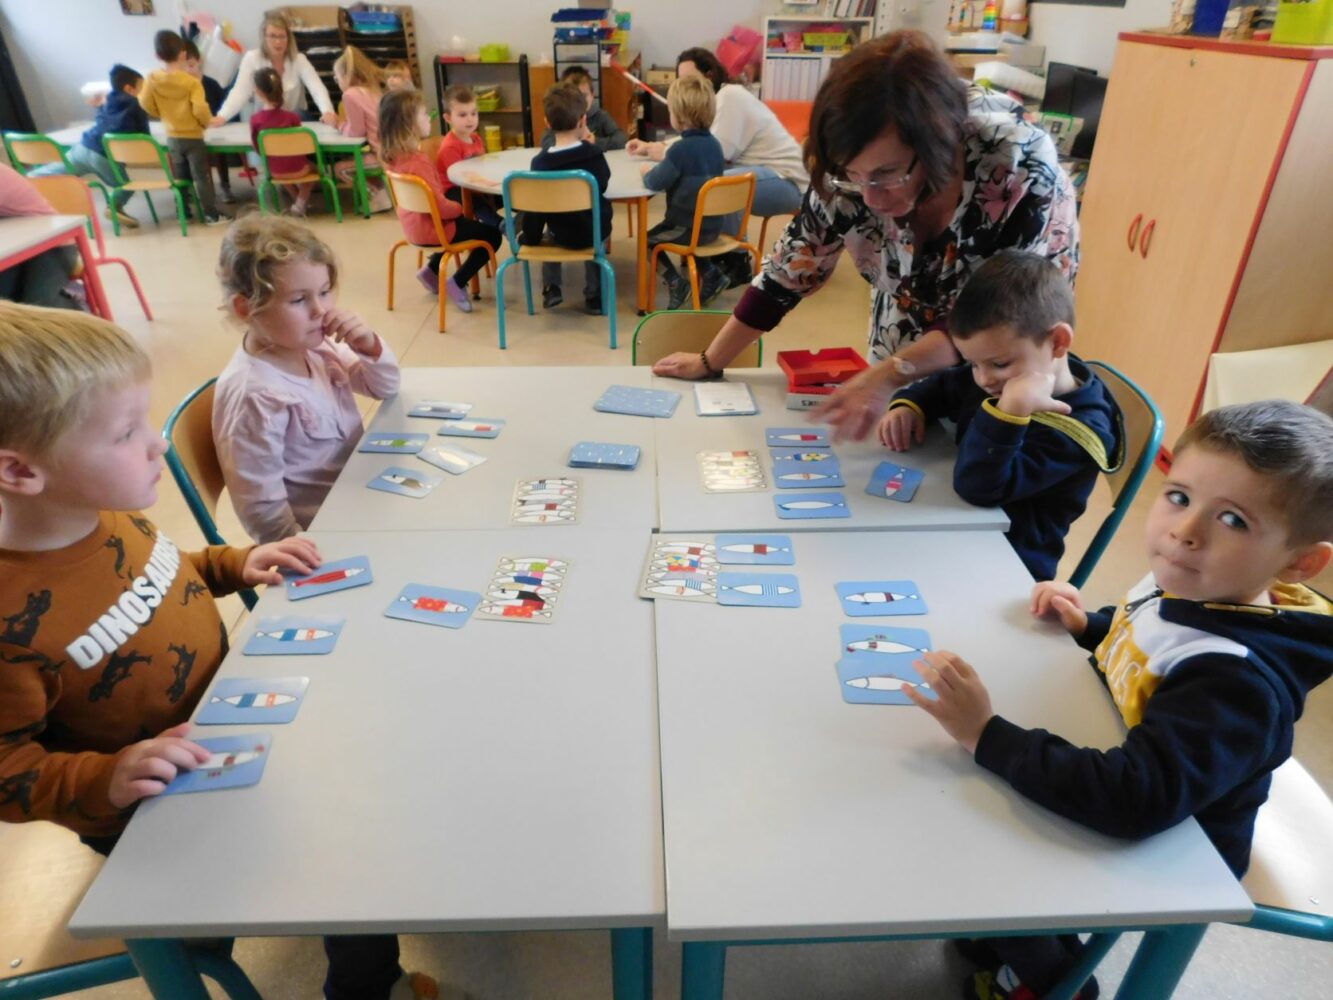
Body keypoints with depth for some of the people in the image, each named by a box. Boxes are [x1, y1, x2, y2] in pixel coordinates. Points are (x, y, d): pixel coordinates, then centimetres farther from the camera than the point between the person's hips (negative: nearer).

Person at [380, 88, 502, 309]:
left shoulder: (395, 155, -2)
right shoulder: (417, 162, -30)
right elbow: (439, 205, -27)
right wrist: (460, 208, -8)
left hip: (414, 224, 9)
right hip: (430, 228, -9)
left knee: (463, 223, 35)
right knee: (491, 235, 8)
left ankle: (432, 271, 30)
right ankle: (457, 284, 7)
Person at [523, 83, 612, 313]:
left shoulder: (540, 161, -15)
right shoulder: (594, 153, -12)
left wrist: (529, 238, 4)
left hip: (563, 235, -1)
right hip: (597, 231, 1)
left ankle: (551, 289, 29)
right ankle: (594, 296, 31)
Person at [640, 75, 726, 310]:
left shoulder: (682, 148, -21)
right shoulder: (713, 143, 4)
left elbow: (655, 183, -20)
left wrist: (647, 172, 2)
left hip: (689, 226, -7)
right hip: (711, 224, 8)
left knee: (647, 240, 11)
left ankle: (675, 283, 1)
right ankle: (710, 274, 24)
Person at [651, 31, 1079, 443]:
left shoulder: (1019, 168, -31)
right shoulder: (852, 166, -21)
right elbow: (793, 265, -10)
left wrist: (888, 376, -43)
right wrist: (710, 362, -7)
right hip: (900, 373, 3)